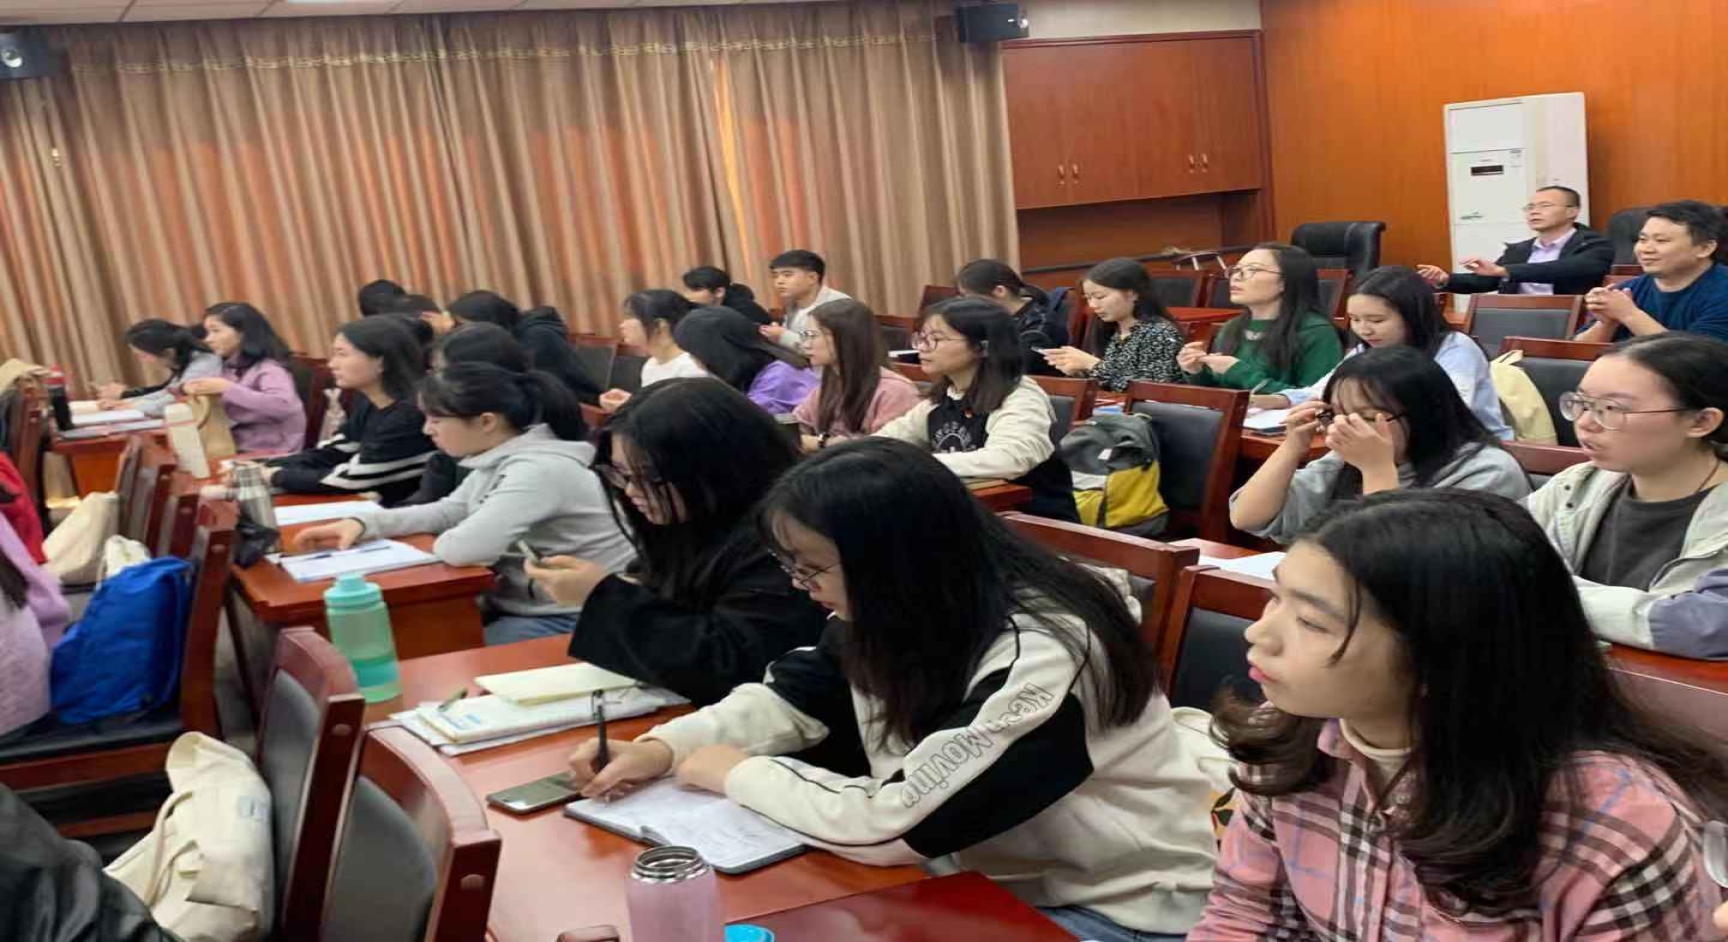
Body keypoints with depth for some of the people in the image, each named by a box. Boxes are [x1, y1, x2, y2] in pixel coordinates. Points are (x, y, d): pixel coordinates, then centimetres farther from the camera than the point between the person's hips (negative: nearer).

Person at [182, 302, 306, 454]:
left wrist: (227, 388, -25)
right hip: (238, 451, 7)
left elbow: (282, 405, -31)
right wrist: (192, 390, 2)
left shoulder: (268, 369, -12)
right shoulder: (228, 368, 9)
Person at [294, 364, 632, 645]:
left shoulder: (539, 469, -27)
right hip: (519, 604, 9)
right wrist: (362, 523, 5)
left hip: (574, 620, -9)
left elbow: (461, 548, -32)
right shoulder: (497, 458, 4)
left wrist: (446, 542, -7)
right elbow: (448, 511, 17)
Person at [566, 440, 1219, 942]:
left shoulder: (1041, 657, -30)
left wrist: (739, 774, -17)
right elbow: (793, 696, 7)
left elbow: (893, 823, -30)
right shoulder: (892, 617, -6)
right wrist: (666, 747, -8)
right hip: (998, 876, 7)